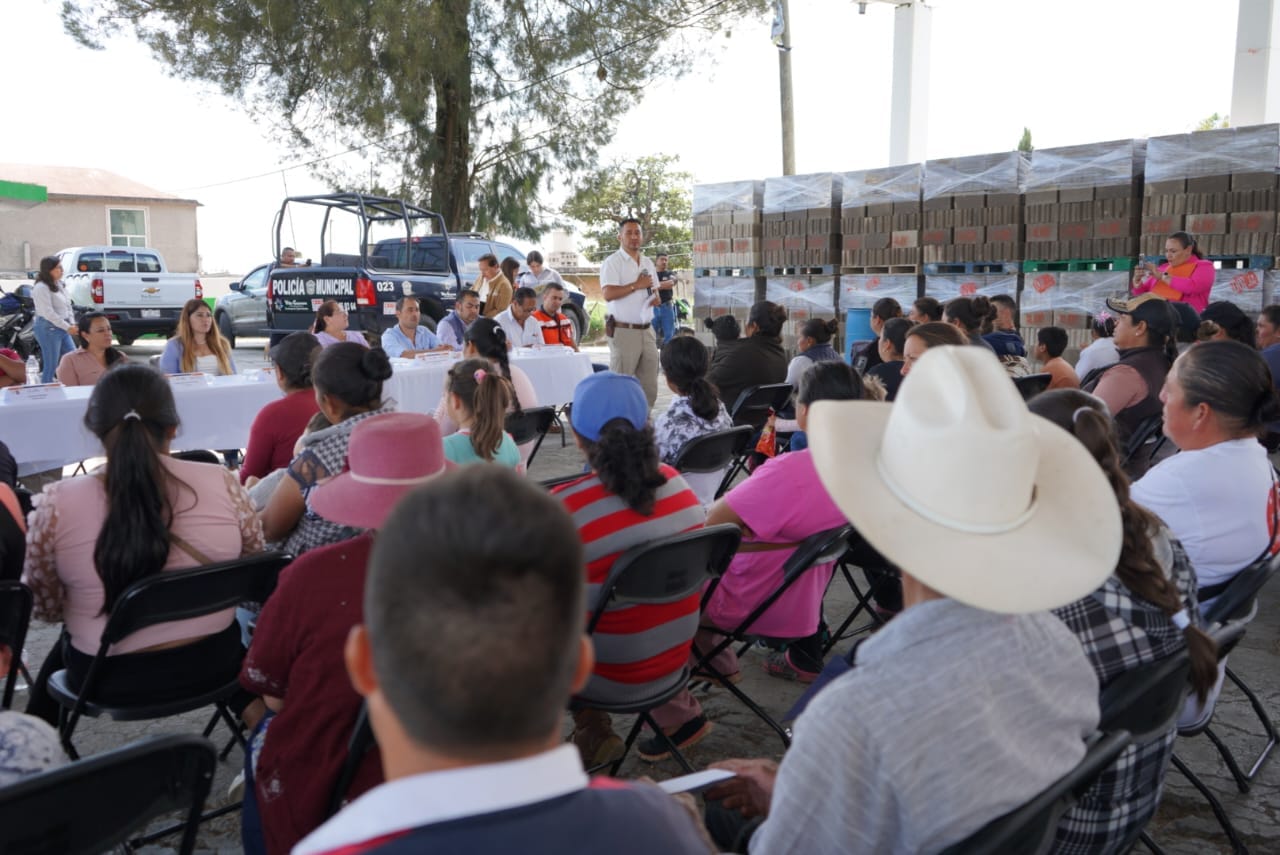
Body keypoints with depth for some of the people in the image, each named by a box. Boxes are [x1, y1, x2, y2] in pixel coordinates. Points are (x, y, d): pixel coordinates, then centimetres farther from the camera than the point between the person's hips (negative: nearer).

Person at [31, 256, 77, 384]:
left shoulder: (60, 285, 13)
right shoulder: (41, 288, -14)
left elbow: (68, 306, 17)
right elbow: (48, 313, -19)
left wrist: (72, 323, 3)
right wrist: (67, 327, -18)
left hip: (63, 328, 9)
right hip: (48, 328, -9)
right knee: (51, 366, -4)